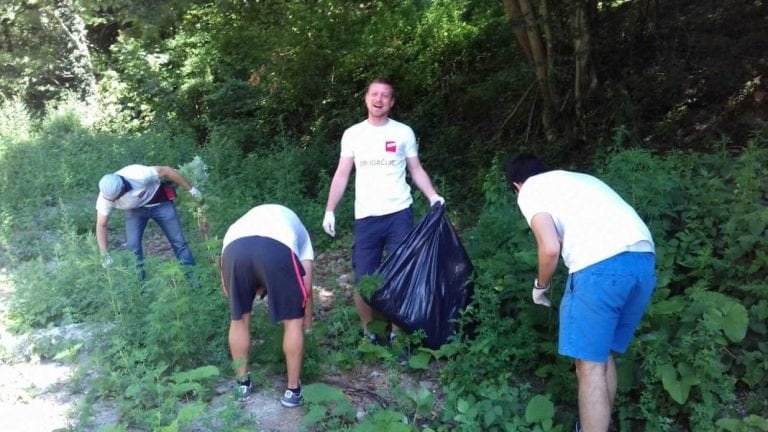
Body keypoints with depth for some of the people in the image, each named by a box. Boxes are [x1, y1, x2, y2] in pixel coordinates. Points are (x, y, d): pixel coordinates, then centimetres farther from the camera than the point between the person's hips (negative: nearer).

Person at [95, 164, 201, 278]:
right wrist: (105, 255, -23)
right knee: (132, 246, -12)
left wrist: (190, 189, -18)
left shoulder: (138, 175, -39)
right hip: (135, 210, 2)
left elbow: (166, 171, -25)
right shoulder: (106, 196, -26)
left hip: (160, 202, -2)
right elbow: (101, 226, -17)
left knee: (178, 241, -1)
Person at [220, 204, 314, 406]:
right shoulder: (297, 229, 40)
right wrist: (307, 323, 47)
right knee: (293, 321, 18)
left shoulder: (247, 218, 45)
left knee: (239, 319, 25)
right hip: (277, 249, -2)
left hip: (234, 248, 3)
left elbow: (226, 288, 39)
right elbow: (306, 286, 33)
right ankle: (293, 390, 27)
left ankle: (243, 383, 40)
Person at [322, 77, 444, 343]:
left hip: (399, 214, 0)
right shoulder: (352, 134, 7)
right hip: (365, 217, 1)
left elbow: (416, 170, 8)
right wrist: (330, 210, -1)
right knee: (363, 280, 3)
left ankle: (397, 335, 18)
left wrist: (433, 196, -9)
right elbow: (342, 175, 7)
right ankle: (369, 334, 21)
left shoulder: (404, 132, 5)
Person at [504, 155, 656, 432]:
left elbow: (550, 248, -3)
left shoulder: (529, 190, 11)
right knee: (603, 356, 20)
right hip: (643, 258, 8)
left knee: (590, 364, 1)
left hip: (602, 263, -8)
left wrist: (540, 286, 15)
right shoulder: (579, 179, 34)